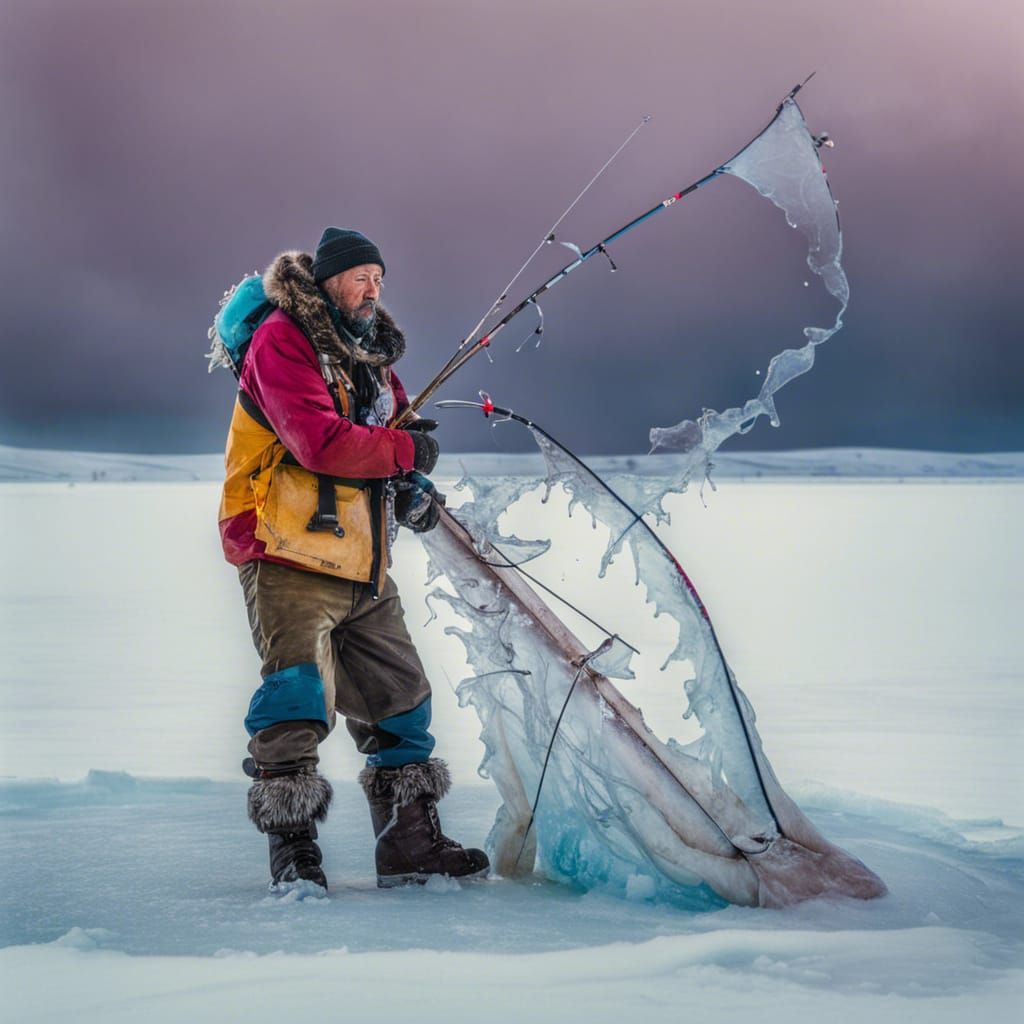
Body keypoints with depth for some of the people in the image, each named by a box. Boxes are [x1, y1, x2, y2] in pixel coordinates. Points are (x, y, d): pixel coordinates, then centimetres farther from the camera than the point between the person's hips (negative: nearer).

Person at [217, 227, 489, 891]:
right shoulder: (282, 341, -7)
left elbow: (397, 429, 25)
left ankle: (411, 843, 18)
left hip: (365, 569, 9)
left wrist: (414, 490, 3)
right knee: (297, 700, -13)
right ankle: (293, 851, -3)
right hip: (289, 560, -8)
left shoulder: (372, 357, 19)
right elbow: (318, 440, -20)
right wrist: (406, 451, -11)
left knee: (399, 699, 10)